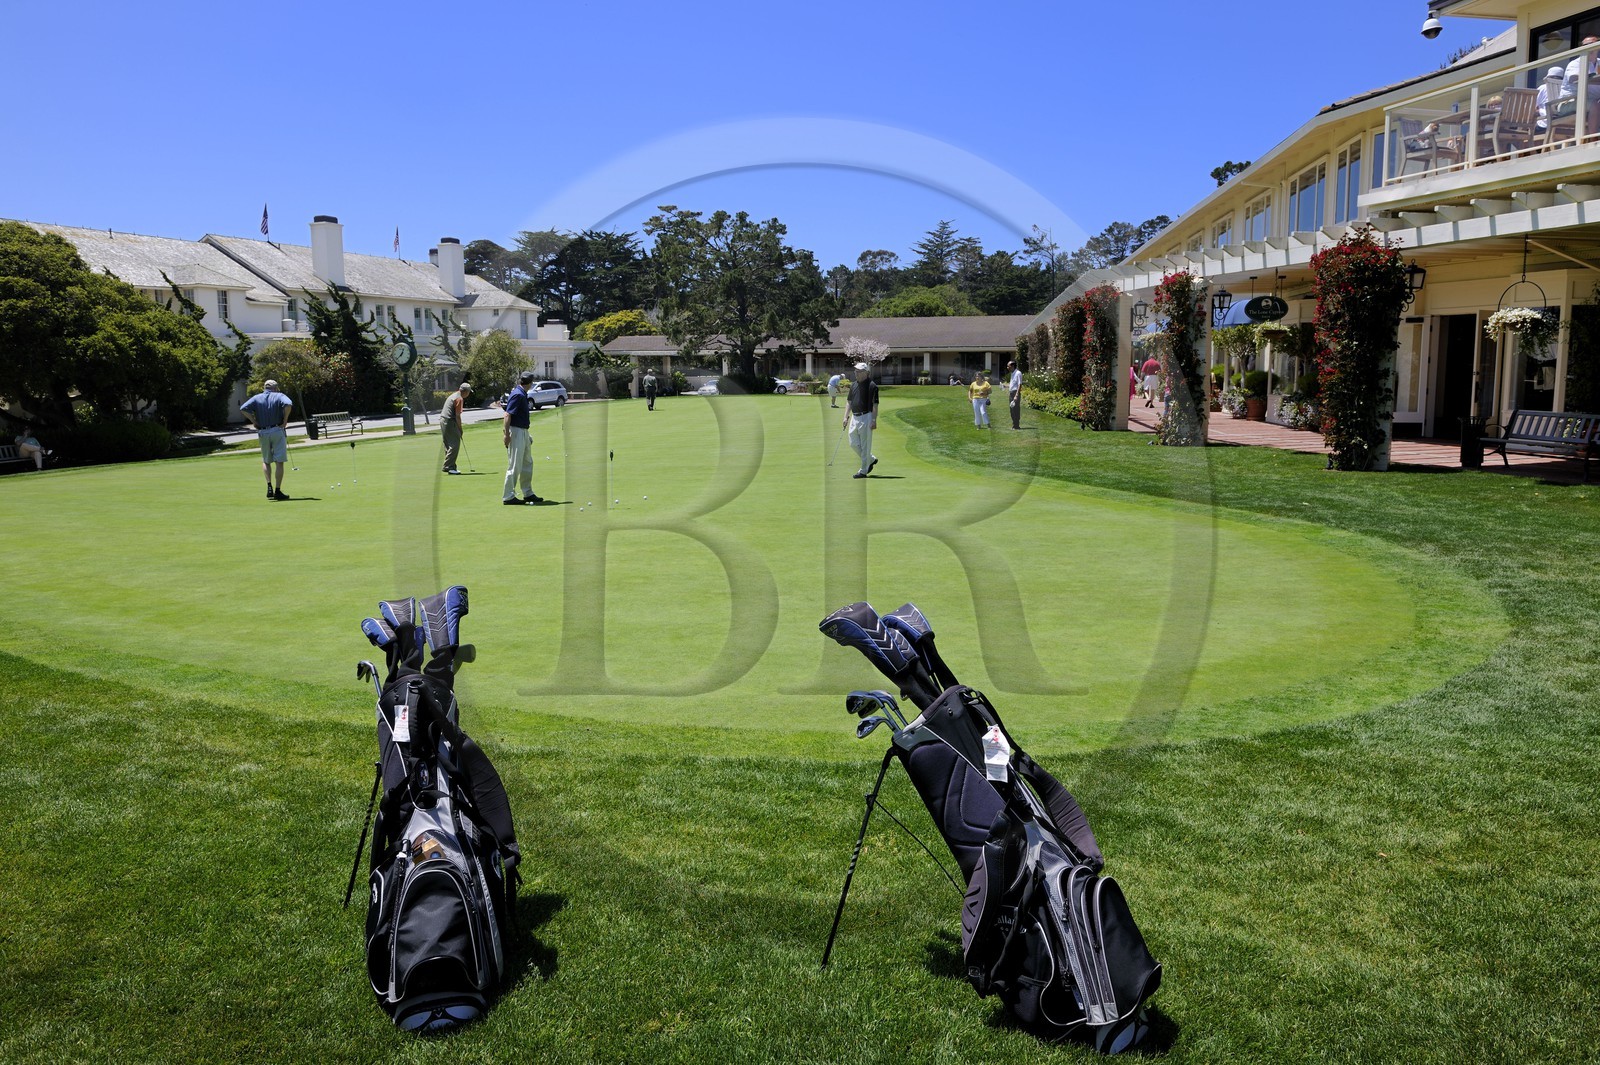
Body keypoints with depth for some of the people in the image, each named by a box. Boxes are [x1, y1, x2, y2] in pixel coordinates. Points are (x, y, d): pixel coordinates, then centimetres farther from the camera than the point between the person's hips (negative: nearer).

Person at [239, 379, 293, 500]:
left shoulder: (257, 398, 8)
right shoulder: (279, 396, 1)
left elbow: (243, 409, -6)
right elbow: (288, 404, -21)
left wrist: (254, 422, 1)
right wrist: (285, 420, -10)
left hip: (263, 432, 3)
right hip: (277, 431, -3)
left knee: (266, 461, 18)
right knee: (279, 462, 0)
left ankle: (269, 486, 0)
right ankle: (278, 491, -3)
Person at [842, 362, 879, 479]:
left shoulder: (872, 386, -9)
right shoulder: (853, 385, 12)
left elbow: (875, 404, -11)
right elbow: (849, 402, 17)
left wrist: (874, 420, -17)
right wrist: (846, 417, 10)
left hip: (866, 417, -8)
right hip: (854, 417, 8)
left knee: (865, 445, -3)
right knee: (853, 443, 9)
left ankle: (863, 471, 3)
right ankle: (871, 459, 28)